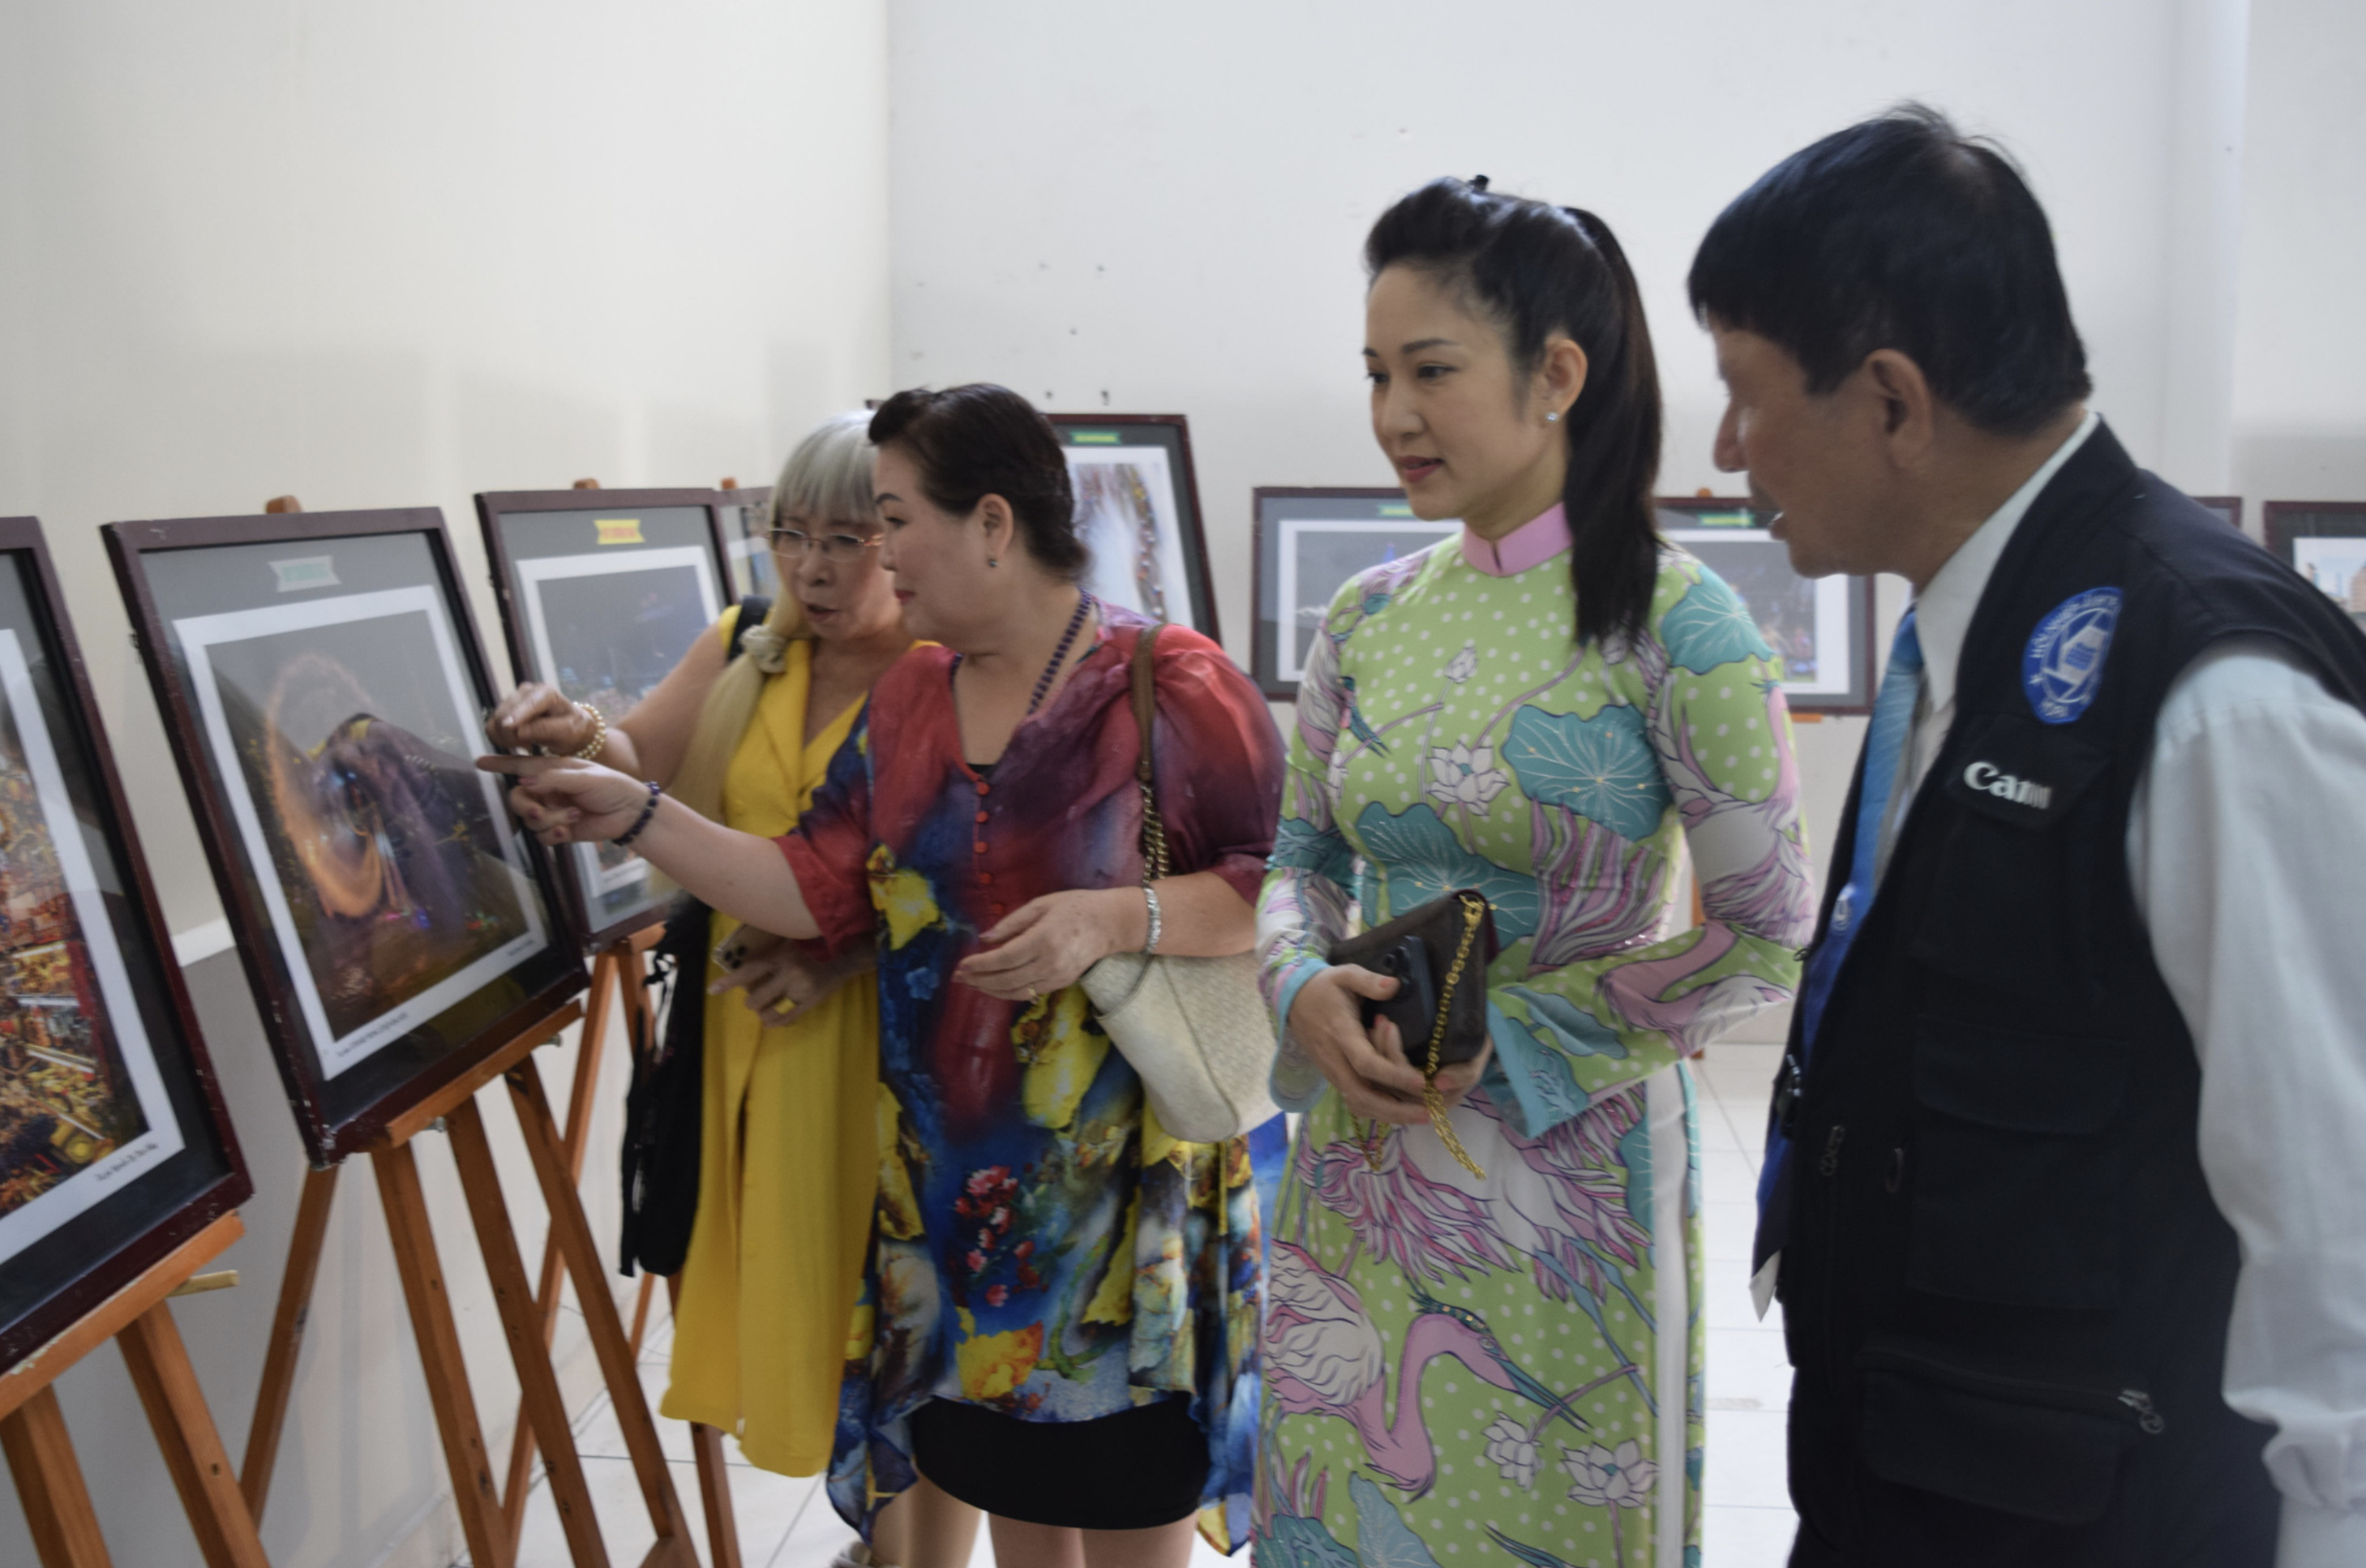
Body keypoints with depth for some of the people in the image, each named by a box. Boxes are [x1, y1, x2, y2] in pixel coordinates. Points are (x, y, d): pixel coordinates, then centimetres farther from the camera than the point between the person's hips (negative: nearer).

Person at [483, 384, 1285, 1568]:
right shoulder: (908, 697, 8)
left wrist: (1118, 918, -26)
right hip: (954, 1181, 6)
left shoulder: (1171, 685, -12)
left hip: (1125, 1187, -5)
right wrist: (636, 816, -2)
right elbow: (818, 892, 4)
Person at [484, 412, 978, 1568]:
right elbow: (638, 761, 0)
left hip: (888, 1035, -5)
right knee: (811, 1303, 15)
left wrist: (845, 948, -26)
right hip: (757, 1029, 6)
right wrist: (578, 735, -22)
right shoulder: (745, 651, 9)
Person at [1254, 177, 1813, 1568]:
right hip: (1361, 1161, 5)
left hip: (1567, 1171, -4)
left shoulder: (1672, 621, -12)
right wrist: (1307, 990, -9)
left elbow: (1769, 938, -12)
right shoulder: (1369, 617, 4)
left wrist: (1505, 1040, -16)